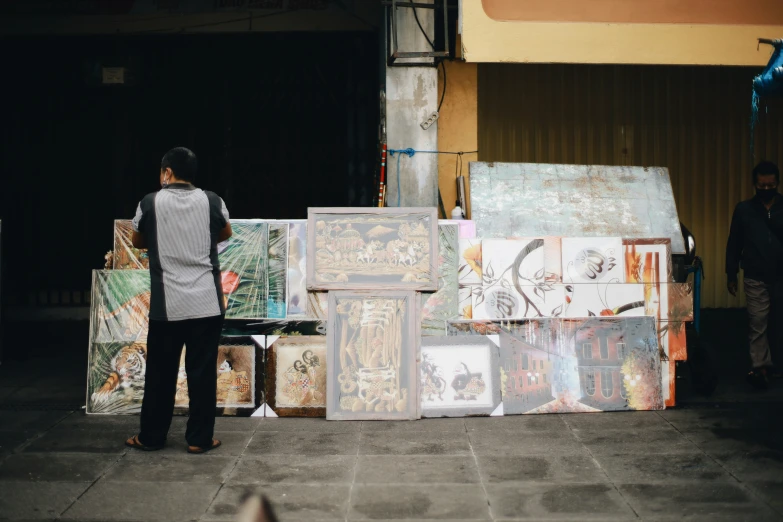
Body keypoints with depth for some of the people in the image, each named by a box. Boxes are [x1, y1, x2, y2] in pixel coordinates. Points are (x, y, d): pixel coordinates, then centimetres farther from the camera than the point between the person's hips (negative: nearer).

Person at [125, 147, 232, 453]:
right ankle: (199, 438, 11)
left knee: (160, 372, 11)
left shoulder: (150, 203, -2)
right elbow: (225, 234, 20)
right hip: (207, 303, 1)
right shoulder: (211, 201, 0)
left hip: (167, 305, 0)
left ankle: (151, 437, 21)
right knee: (202, 371, 6)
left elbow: (137, 242, 16)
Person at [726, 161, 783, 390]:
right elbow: (734, 244, 6)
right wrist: (731, 275, 5)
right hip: (756, 279, -1)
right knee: (758, 324, -4)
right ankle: (761, 367, -2)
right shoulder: (744, 209, 2)